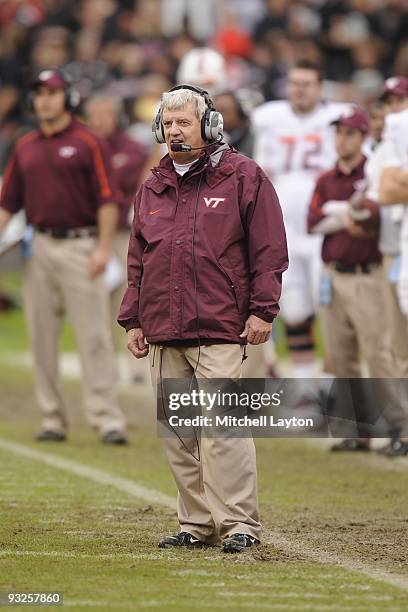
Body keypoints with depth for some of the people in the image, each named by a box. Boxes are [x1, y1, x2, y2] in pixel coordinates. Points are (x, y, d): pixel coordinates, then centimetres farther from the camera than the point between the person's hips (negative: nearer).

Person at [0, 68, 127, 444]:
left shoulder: (86, 142, -2)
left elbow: (107, 199, -6)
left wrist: (103, 247, -14)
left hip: (80, 246, -5)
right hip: (40, 249, 5)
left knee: (94, 335, -8)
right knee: (42, 338, 5)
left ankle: (107, 419, -9)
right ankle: (53, 419, 11)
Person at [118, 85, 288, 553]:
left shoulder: (243, 178, 1)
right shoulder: (152, 189, 18)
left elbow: (268, 250, -1)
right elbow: (137, 261, 22)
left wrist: (261, 311, -7)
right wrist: (132, 320, 15)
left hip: (219, 330, -6)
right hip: (163, 331, 6)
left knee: (221, 426, -12)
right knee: (177, 432, 6)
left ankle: (238, 523, -9)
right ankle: (197, 523, 12)